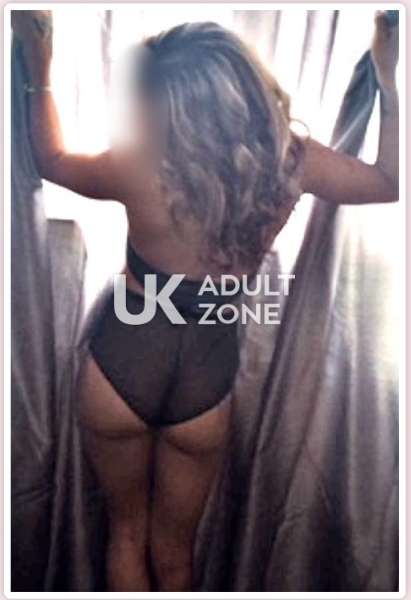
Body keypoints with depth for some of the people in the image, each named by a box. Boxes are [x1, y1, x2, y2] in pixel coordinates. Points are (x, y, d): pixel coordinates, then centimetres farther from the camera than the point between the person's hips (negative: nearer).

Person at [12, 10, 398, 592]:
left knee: (126, 531, 27)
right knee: (174, 550, 26)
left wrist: (39, 69, 11)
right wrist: (389, 79, 7)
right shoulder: (290, 160, -15)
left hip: (122, 362, -1)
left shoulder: (139, 169, -21)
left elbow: (51, 161, 2)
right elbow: (390, 182, 3)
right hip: (206, 376, 2)